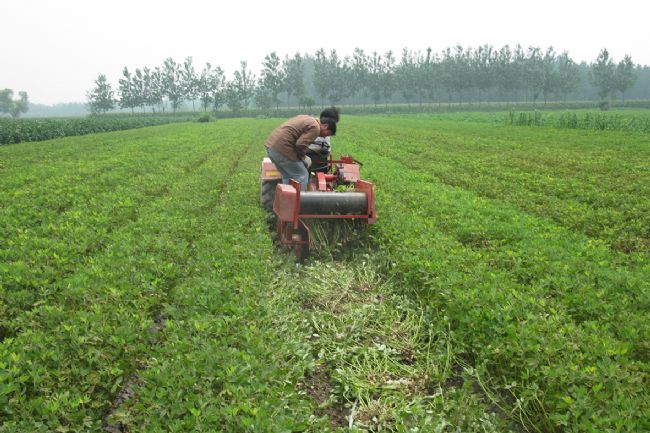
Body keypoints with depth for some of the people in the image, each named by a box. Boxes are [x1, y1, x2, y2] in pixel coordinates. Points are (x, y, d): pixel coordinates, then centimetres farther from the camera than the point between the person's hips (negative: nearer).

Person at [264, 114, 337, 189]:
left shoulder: (308, 119, 21)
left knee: (287, 177, 19)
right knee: (302, 175, 0)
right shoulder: (315, 128, -8)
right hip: (281, 148, -10)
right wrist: (304, 158, -1)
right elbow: (300, 144, -19)